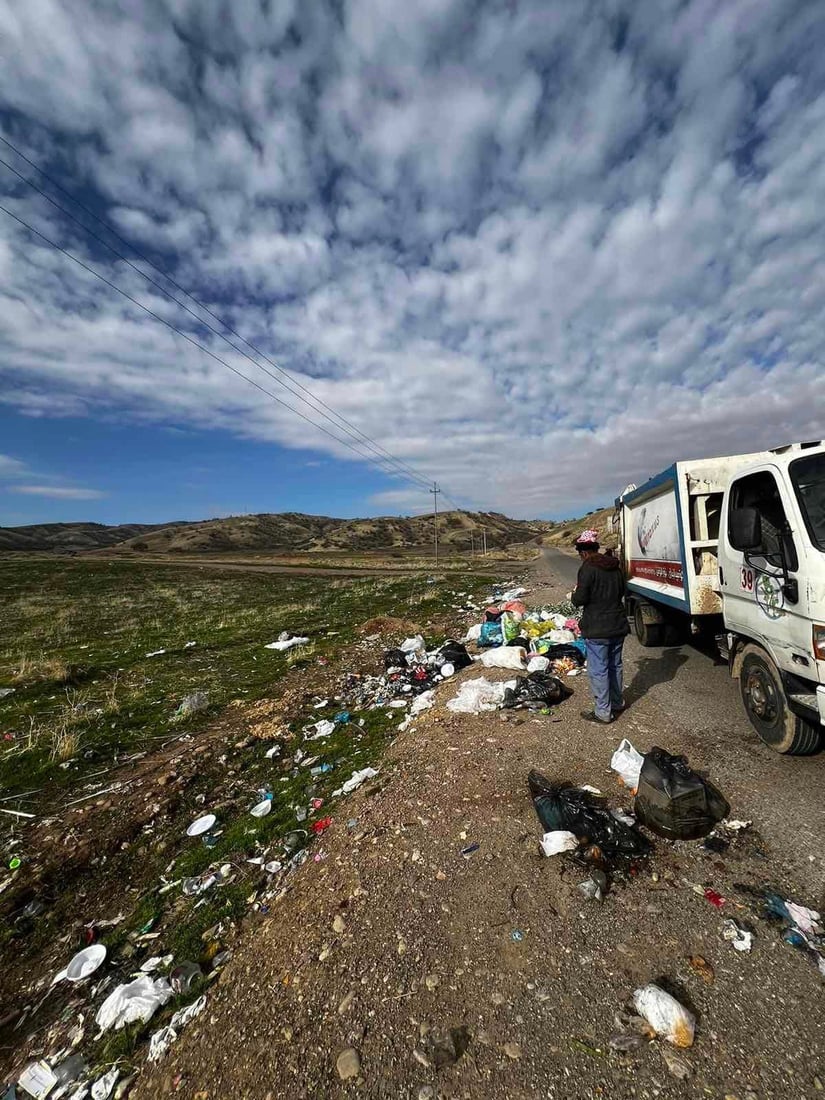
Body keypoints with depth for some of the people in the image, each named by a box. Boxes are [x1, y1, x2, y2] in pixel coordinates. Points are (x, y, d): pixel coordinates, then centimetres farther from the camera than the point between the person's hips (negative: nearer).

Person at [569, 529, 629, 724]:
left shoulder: (587, 568, -17)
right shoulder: (615, 566, 7)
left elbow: (580, 599, -18)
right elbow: (621, 592, 18)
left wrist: (574, 594, 2)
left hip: (597, 628, -8)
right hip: (618, 625, 8)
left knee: (598, 670, 2)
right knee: (615, 665, 21)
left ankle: (603, 712, 10)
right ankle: (617, 703, 35)